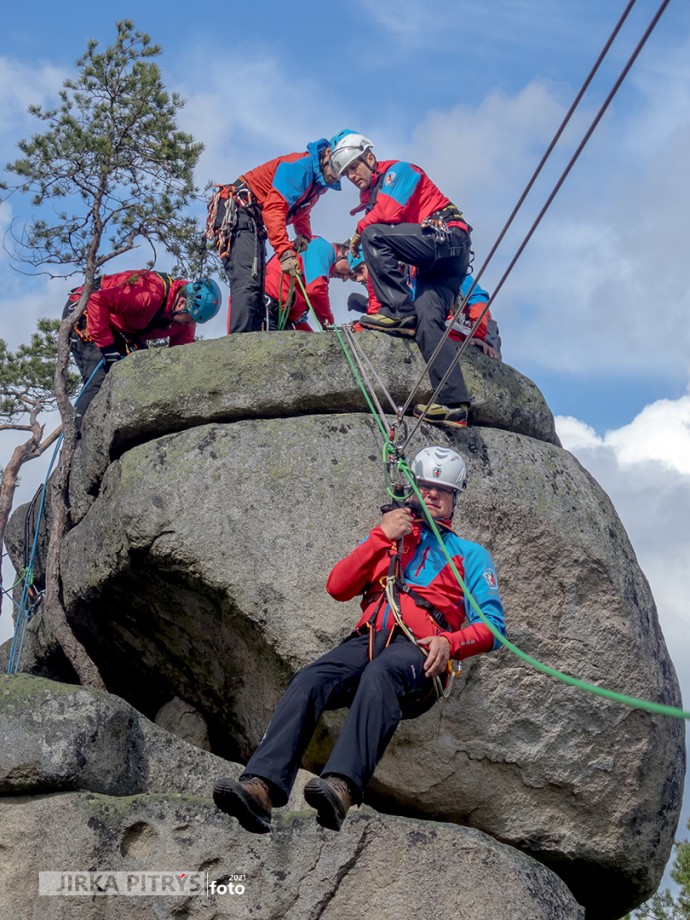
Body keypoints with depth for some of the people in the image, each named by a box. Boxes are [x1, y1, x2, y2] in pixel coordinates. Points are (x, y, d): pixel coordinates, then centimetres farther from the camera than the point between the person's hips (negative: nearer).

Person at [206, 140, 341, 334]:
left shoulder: (320, 182, 12)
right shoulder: (301, 165, -18)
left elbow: (300, 214, 23)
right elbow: (274, 208, -28)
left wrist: (304, 236, -1)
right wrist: (285, 252, -36)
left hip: (254, 221, 11)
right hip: (236, 211, -11)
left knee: (256, 288, 4)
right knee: (248, 280, -26)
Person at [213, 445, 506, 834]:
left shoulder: (470, 555, 24)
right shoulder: (389, 538, 32)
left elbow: (492, 626, 9)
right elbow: (338, 587, 16)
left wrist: (450, 643, -12)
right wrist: (381, 537, 7)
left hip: (417, 652, -3)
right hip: (368, 640, 3)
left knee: (380, 674, -41)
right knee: (308, 681, -30)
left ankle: (341, 788, -62)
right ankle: (261, 787, -49)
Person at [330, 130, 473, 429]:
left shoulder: (398, 170, 3)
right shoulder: (372, 199, 27)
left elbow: (391, 211, -18)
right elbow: (377, 262, 23)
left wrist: (360, 230, 0)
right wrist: (375, 309, 15)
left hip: (448, 236, -8)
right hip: (434, 266, 8)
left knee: (373, 235, -20)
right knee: (427, 320, -13)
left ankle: (400, 313, -23)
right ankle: (454, 403, -26)